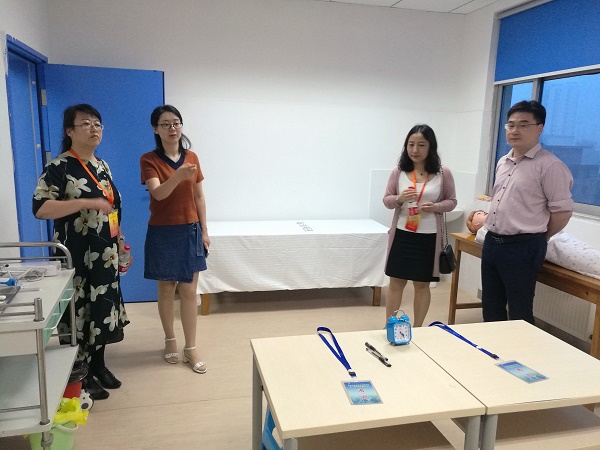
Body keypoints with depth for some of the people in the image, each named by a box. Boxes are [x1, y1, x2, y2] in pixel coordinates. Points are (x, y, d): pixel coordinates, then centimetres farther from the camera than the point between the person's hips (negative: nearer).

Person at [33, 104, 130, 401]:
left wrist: (121, 244, 15)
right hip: (76, 256, -7)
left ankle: (98, 365, 30)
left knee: (103, 308, 14)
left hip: (104, 254, 7)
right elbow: (39, 208, -20)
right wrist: (86, 202, -27)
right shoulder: (58, 167, -11)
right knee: (79, 311, 2)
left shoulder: (102, 166, 11)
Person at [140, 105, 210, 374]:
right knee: (166, 291, 10)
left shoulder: (192, 158, 4)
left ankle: (191, 348, 16)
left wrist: (204, 230, 5)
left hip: (190, 231, 3)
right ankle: (170, 340, 30)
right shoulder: (149, 160, -8)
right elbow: (158, 193, -23)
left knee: (189, 292, 5)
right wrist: (178, 176, -42)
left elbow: (199, 196, 7)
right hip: (162, 233, -2)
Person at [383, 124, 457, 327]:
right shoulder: (398, 172, -2)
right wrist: (399, 199, -19)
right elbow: (386, 200, 3)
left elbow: (451, 201, 4)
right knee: (396, 282, 9)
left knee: (422, 284, 11)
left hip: (429, 237, -1)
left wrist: (436, 207, -17)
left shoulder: (443, 173, -4)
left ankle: (417, 329, 27)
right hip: (402, 235, 1)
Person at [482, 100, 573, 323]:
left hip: (523, 248, -7)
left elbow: (562, 211, -11)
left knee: (519, 313, 4)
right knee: (491, 307, 17)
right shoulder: (502, 162, 12)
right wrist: (495, 236, 15)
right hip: (492, 242, 8)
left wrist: (536, 238, 1)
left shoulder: (549, 165, -12)